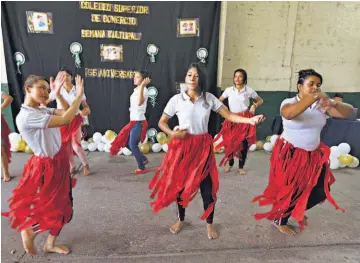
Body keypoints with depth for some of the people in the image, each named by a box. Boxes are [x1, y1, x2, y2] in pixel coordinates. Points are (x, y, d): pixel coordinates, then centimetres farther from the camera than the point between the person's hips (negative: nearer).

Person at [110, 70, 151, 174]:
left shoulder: (144, 90, -16)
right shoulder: (136, 90, 12)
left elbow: (139, 102, -37)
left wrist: (142, 86, -38)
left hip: (139, 122, -9)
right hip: (133, 121, 9)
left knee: (133, 145, -2)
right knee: (127, 142, 14)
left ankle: (142, 168, 14)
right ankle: (143, 159, 26)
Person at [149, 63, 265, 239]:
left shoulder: (209, 98, -2)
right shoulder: (176, 100, -5)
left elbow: (228, 115, -4)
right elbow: (162, 122, 3)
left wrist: (249, 120, -19)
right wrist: (172, 133, -16)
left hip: (203, 147, 1)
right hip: (182, 147, 0)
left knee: (207, 187, 4)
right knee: (180, 185, 12)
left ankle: (209, 224, 27)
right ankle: (181, 220, 37)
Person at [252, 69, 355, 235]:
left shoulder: (322, 104, -1)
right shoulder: (289, 102, -16)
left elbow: (348, 112, -11)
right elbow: (289, 114, -40)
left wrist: (334, 104, -33)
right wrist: (314, 97, -46)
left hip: (314, 154, 6)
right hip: (291, 154, -6)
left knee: (321, 190, 9)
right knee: (290, 189, 4)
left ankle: (297, 211, 39)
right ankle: (279, 220, 32)